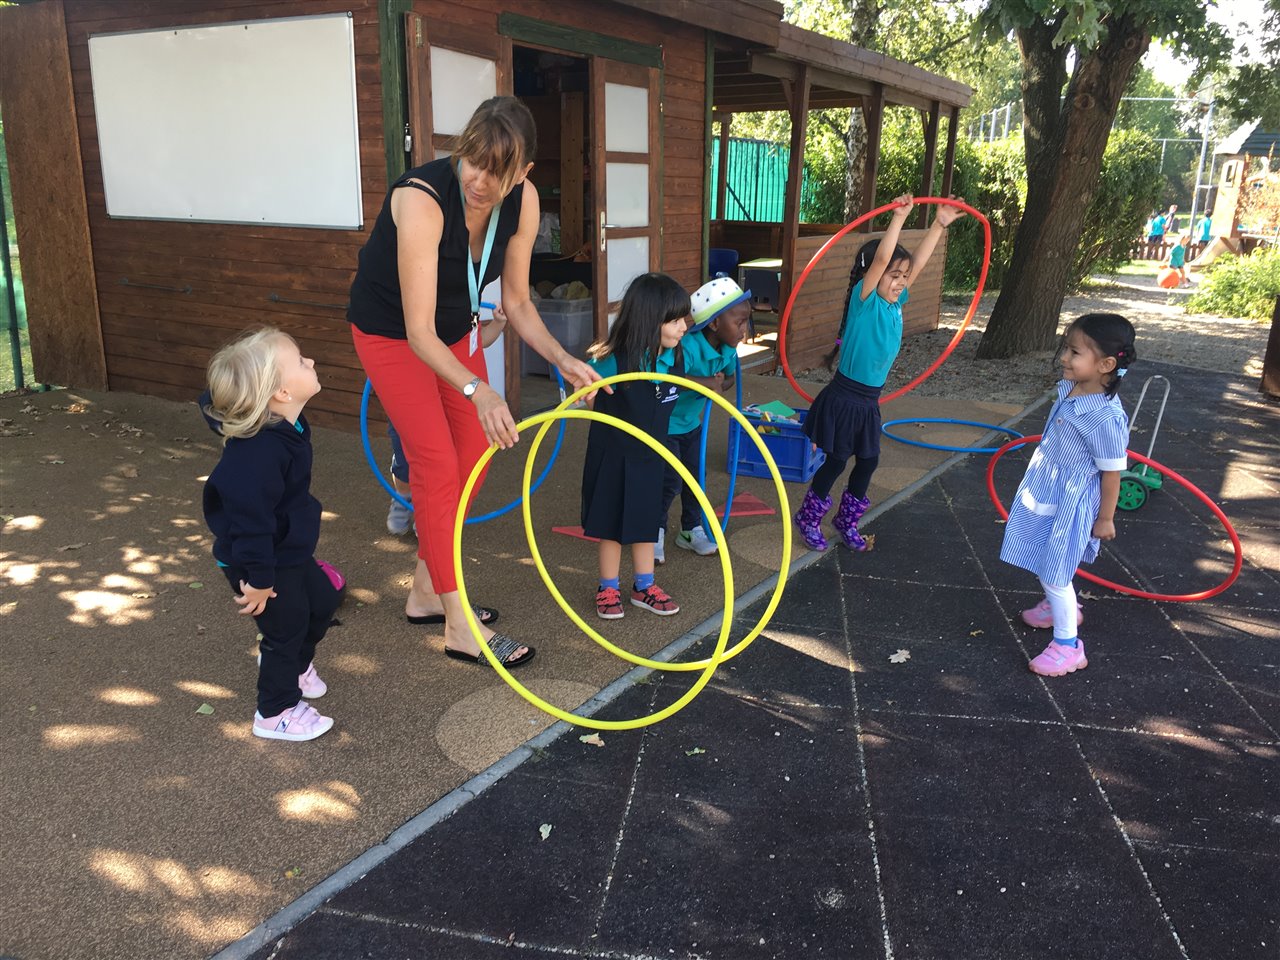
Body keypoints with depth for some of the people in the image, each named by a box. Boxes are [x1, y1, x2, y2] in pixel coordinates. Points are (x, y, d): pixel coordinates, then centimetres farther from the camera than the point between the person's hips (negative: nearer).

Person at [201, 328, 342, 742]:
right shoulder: (260, 451, -34)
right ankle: (276, 713, 27)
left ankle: (295, 665, 48)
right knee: (287, 626, 6)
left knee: (323, 601, 21)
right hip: (258, 561, -9)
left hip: (289, 549, 9)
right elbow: (250, 518, -32)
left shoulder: (288, 428, -5)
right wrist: (259, 579, -25)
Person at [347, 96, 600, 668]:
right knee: (437, 465, -11)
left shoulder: (522, 201, -17)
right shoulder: (422, 199, -35)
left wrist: (563, 360, -23)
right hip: (390, 331, -6)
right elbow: (419, 331, -37)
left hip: (455, 328, 7)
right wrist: (478, 391, -51)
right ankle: (459, 628, -3)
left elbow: (516, 303, -8)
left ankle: (426, 593, 23)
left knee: (471, 460, 7)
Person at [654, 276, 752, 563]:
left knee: (695, 477, 14)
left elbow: (730, 376, 12)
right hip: (666, 422, -7)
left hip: (693, 422, 7)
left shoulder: (728, 350, -8)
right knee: (670, 482, -2)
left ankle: (691, 530, 33)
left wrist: (721, 384, -12)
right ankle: (656, 531, 21)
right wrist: (706, 382, -46)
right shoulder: (689, 347, -34)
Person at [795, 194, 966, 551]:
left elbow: (918, 262, 5)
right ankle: (808, 519, 20)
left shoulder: (896, 303, 4)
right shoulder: (865, 300, -14)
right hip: (843, 398, -7)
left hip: (869, 401, 7)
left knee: (868, 462, 13)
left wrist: (940, 223, 1)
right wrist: (899, 217, -29)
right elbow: (881, 258, -27)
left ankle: (847, 521, 30)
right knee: (836, 461, 3)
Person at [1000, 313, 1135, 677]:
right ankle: (1061, 607, 50)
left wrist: (1105, 518, -10)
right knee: (1046, 562, 25)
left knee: (1053, 573, 1)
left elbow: (1112, 472, -20)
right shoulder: (1069, 389, -7)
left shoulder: (1105, 418, -31)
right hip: (1045, 489, 8)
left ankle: (1067, 646, 17)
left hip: (1069, 503, -8)